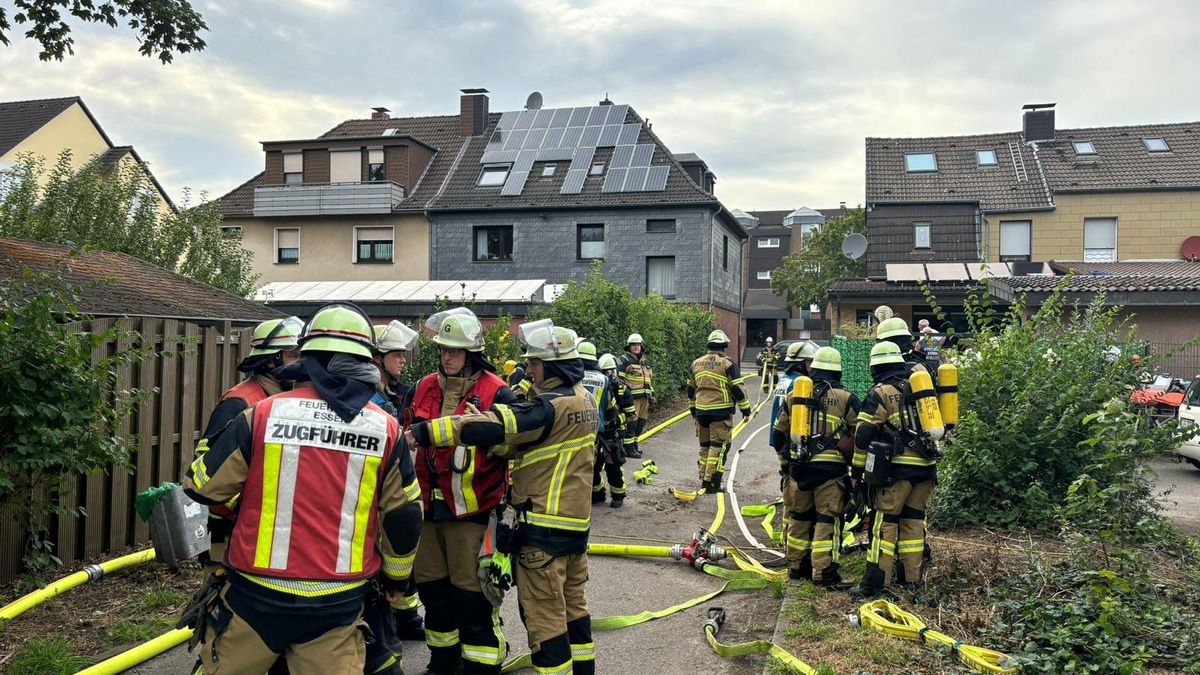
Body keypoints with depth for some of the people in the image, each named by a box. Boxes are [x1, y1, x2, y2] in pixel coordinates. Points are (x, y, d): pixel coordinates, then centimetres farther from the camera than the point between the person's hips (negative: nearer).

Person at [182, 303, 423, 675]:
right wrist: (395, 576, 21)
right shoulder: (386, 429, -3)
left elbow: (203, 486, 1)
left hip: (256, 596, 0)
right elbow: (404, 518, 5)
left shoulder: (262, 414, -8)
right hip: (337, 606, 0)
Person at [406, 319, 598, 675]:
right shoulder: (584, 400, 8)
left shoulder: (551, 406, -21)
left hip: (545, 526, -9)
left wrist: (423, 432, -28)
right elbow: (523, 439, 8)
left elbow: (493, 428, -28)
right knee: (572, 603, 20)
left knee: (543, 613, 2)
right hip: (576, 519, 9)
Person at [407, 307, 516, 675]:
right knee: (432, 585, 17)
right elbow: (409, 435, 21)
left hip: (471, 507, -6)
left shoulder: (495, 392, -10)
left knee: (471, 590, -2)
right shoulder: (424, 387, 7)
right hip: (429, 504, 6)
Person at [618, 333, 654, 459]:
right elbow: (619, 380, -12)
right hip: (632, 398, -8)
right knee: (631, 424, -8)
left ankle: (635, 444, 23)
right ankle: (629, 449, -4)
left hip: (644, 398, 8)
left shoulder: (644, 362, 21)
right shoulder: (624, 361, -5)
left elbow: (649, 380, 28)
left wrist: (651, 395, 23)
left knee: (640, 424, 11)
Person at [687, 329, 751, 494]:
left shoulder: (696, 363, 12)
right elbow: (738, 388, -8)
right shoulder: (728, 364, -6)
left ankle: (704, 480, 21)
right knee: (718, 447, -2)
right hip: (721, 412, -6)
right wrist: (745, 409, 1)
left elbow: (691, 389, 18)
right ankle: (712, 483, -6)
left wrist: (693, 409, 29)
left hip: (701, 411, 6)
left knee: (705, 446, 16)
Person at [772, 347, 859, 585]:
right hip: (831, 469, -3)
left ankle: (796, 566, 23)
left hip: (798, 467, 4)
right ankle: (823, 572, 0)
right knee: (827, 520, 1)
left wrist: (786, 458, 30)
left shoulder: (795, 395, 8)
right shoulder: (846, 398, -3)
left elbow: (778, 433, 15)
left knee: (798, 517, 14)